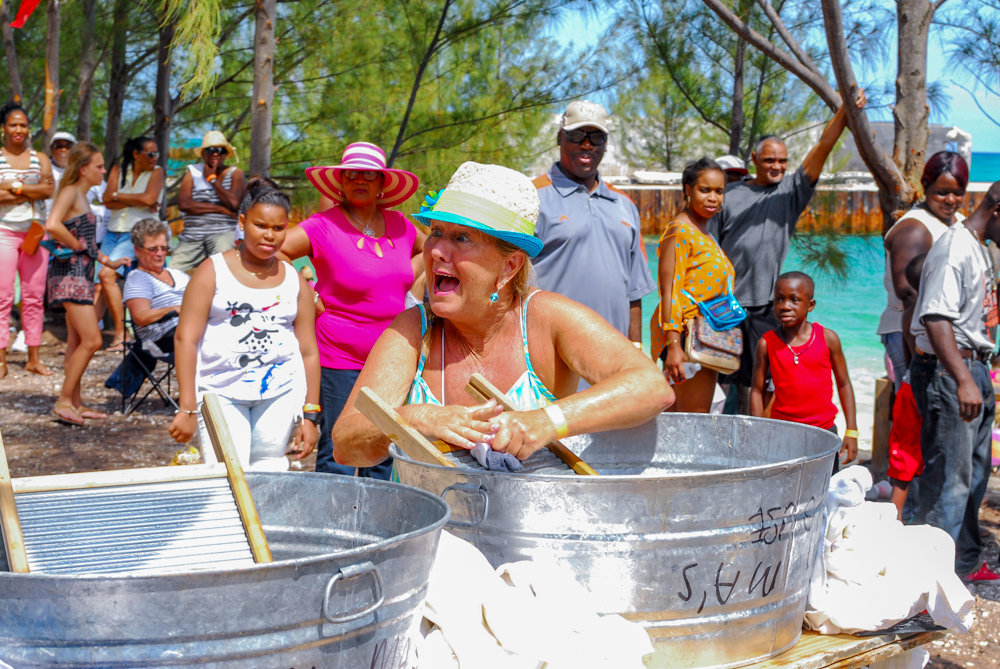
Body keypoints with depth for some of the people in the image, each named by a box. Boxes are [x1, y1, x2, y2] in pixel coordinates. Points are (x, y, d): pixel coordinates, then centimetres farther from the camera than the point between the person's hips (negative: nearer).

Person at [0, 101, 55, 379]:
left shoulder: (40, 159, 13)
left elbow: (49, 189, -4)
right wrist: (30, 194, -9)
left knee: (34, 296, 4)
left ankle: (33, 358, 9)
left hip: (35, 231, 3)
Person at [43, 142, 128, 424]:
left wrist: (107, 260, 21)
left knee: (77, 343, 11)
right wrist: (77, 245, -16)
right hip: (70, 272, -10)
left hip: (81, 273, 10)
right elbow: (52, 225, -29)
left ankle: (75, 403, 16)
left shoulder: (82, 196, 17)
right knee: (92, 340, -13)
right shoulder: (70, 192, -12)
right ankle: (64, 401, -8)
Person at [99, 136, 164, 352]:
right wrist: (137, 201, -12)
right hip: (113, 233, 5)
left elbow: (149, 198, -16)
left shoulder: (156, 172, 1)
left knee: (106, 274, -21)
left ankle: (121, 334, -17)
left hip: (137, 235, -5)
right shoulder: (118, 170, 10)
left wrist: (118, 195, -5)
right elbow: (108, 201, -2)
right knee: (98, 283, -2)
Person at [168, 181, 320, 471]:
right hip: (220, 391, -3)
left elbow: (309, 352, 11)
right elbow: (185, 339, -4)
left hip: (280, 392, 3)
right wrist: (187, 409, -10)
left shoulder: (295, 282, 10)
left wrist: (310, 415, 6)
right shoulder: (213, 272, 1)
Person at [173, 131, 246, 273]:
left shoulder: (235, 174, 8)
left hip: (223, 232, -2)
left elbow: (234, 203, -10)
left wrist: (212, 179, 2)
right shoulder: (193, 173, 13)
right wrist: (221, 209, -8)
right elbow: (183, 204, -4)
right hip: (191, 237, 2)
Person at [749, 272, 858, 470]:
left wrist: (851, 431, 2)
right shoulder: (766, 344, -3)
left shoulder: (827, 338, -2)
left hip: (823, 431, 0)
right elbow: (757, 390, 1)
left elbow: (844, 384, 5)